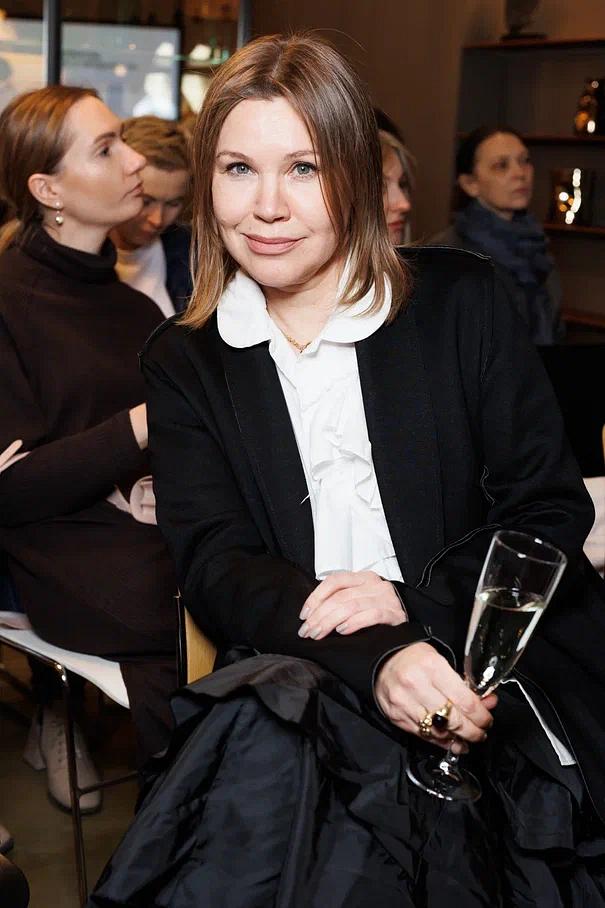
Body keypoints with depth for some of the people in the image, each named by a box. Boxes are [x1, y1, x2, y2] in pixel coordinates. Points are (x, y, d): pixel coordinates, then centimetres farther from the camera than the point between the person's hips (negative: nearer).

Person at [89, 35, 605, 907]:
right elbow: (213, 564, -2)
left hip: (498, 665, 0)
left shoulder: (459, 300, 7)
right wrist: (372, 662, -22)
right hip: (294, 683, 1)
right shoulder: (182, 363, 10)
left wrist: (415, 602, -15)